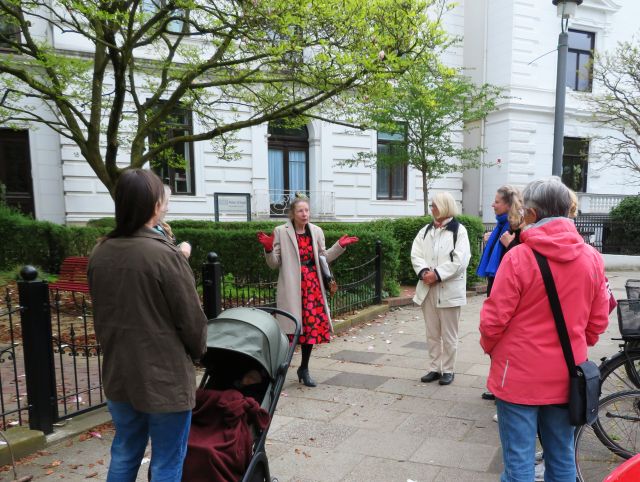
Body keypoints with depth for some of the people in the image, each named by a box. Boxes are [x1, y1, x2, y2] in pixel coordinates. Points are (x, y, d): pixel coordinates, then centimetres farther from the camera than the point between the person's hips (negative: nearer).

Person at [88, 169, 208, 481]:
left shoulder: (100, 253, -2)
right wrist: (198, 350, 6)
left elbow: (101, 313, 10)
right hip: (165, 377, -6)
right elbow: (191, 319, -14)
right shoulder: (166, 255, -21)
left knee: (124, 456, 23)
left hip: (118, 373, 6)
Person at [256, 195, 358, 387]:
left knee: (312, 326, 6)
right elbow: (274, 264, -1)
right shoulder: (281, 232, -2)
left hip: (313, 285, 4)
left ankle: (304, 369, 24)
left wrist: (340, 246, 7)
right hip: (292, 288, -4)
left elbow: (323, 258, 15)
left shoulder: (316, 231, 10)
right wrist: (268, 249, -18)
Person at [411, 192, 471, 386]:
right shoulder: (425, 230, 12)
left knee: (448, 334, 5)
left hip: (449, 290, -5)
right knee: (432, 333, 13)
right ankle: (435, 368, 24)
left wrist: (437, 274, -19)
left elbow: (460, 260, -14)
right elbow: (416, 254, 3)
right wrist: (423, 271, -15)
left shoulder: (459, 230, -4)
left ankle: (448, 370, 18)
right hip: (428, 288, 5)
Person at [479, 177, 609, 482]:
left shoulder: (518, 256, -17)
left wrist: (489, 347, 7)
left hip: (520, 375, -4)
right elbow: (598, 321, 5)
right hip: (566, 376, 5)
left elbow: (494, 318, -13)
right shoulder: (592, 258, -3)